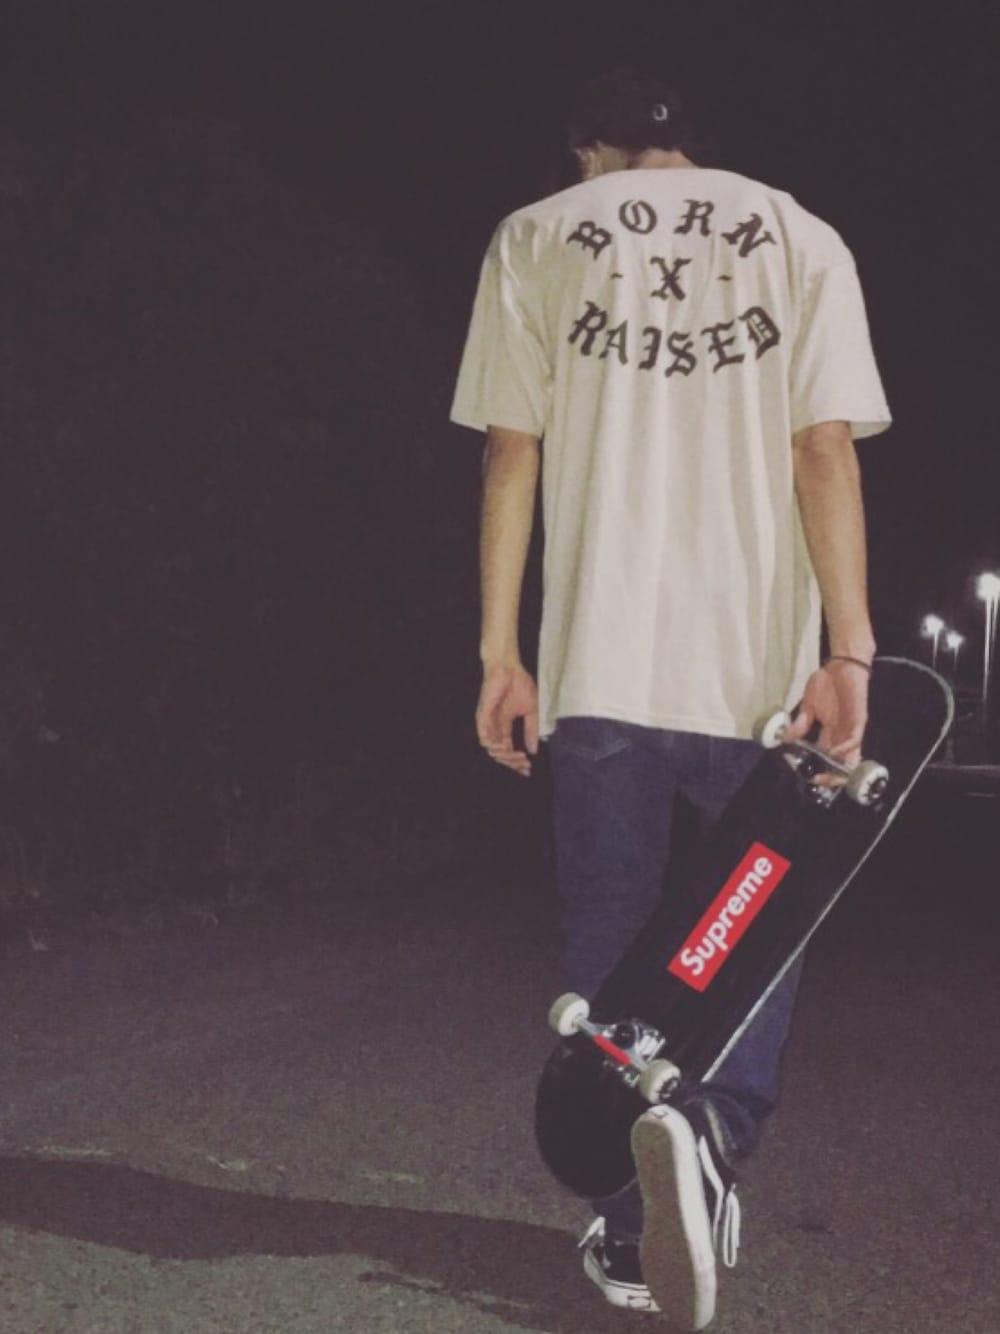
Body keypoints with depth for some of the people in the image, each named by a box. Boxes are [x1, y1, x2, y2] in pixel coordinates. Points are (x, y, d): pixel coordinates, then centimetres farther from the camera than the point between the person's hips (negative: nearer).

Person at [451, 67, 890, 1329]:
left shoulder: (533, 239, 8)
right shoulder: (801, 239, 8)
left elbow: (511, 454, 1)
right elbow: (827, 454, -2)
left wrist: (500, 652, 2)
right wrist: (850, 650, -4)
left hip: (599, 664, 0)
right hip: (762, 659, 0)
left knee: (609, 944, 10)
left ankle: (631, 1232, 11)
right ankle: (712, 1132, -10)